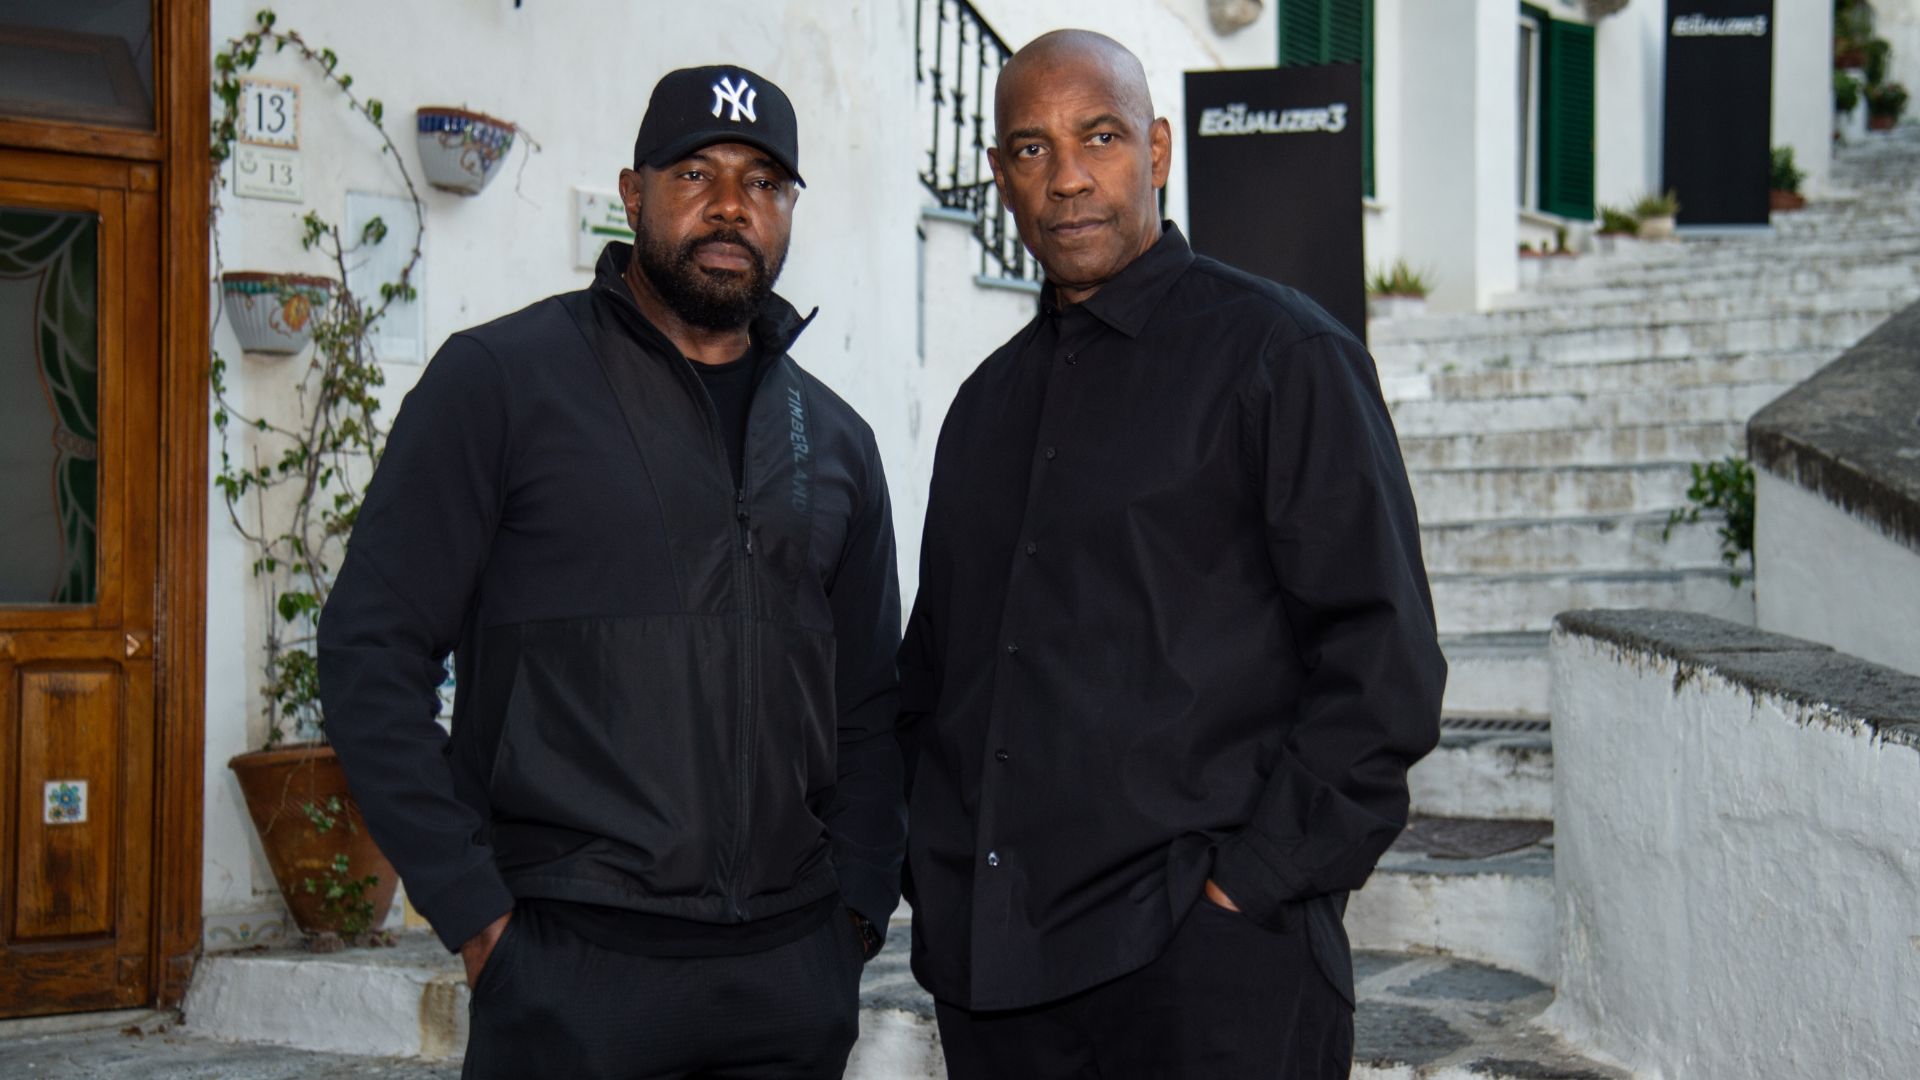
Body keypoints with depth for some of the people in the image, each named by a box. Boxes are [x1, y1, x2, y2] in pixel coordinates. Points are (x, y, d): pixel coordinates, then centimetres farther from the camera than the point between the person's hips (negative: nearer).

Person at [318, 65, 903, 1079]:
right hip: (573, 969, -4)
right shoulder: (501, 377, -2)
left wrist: (859, 904, 6)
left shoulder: (834, 441, 13)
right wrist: (474, 913, -10)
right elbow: (374, 653, -6)